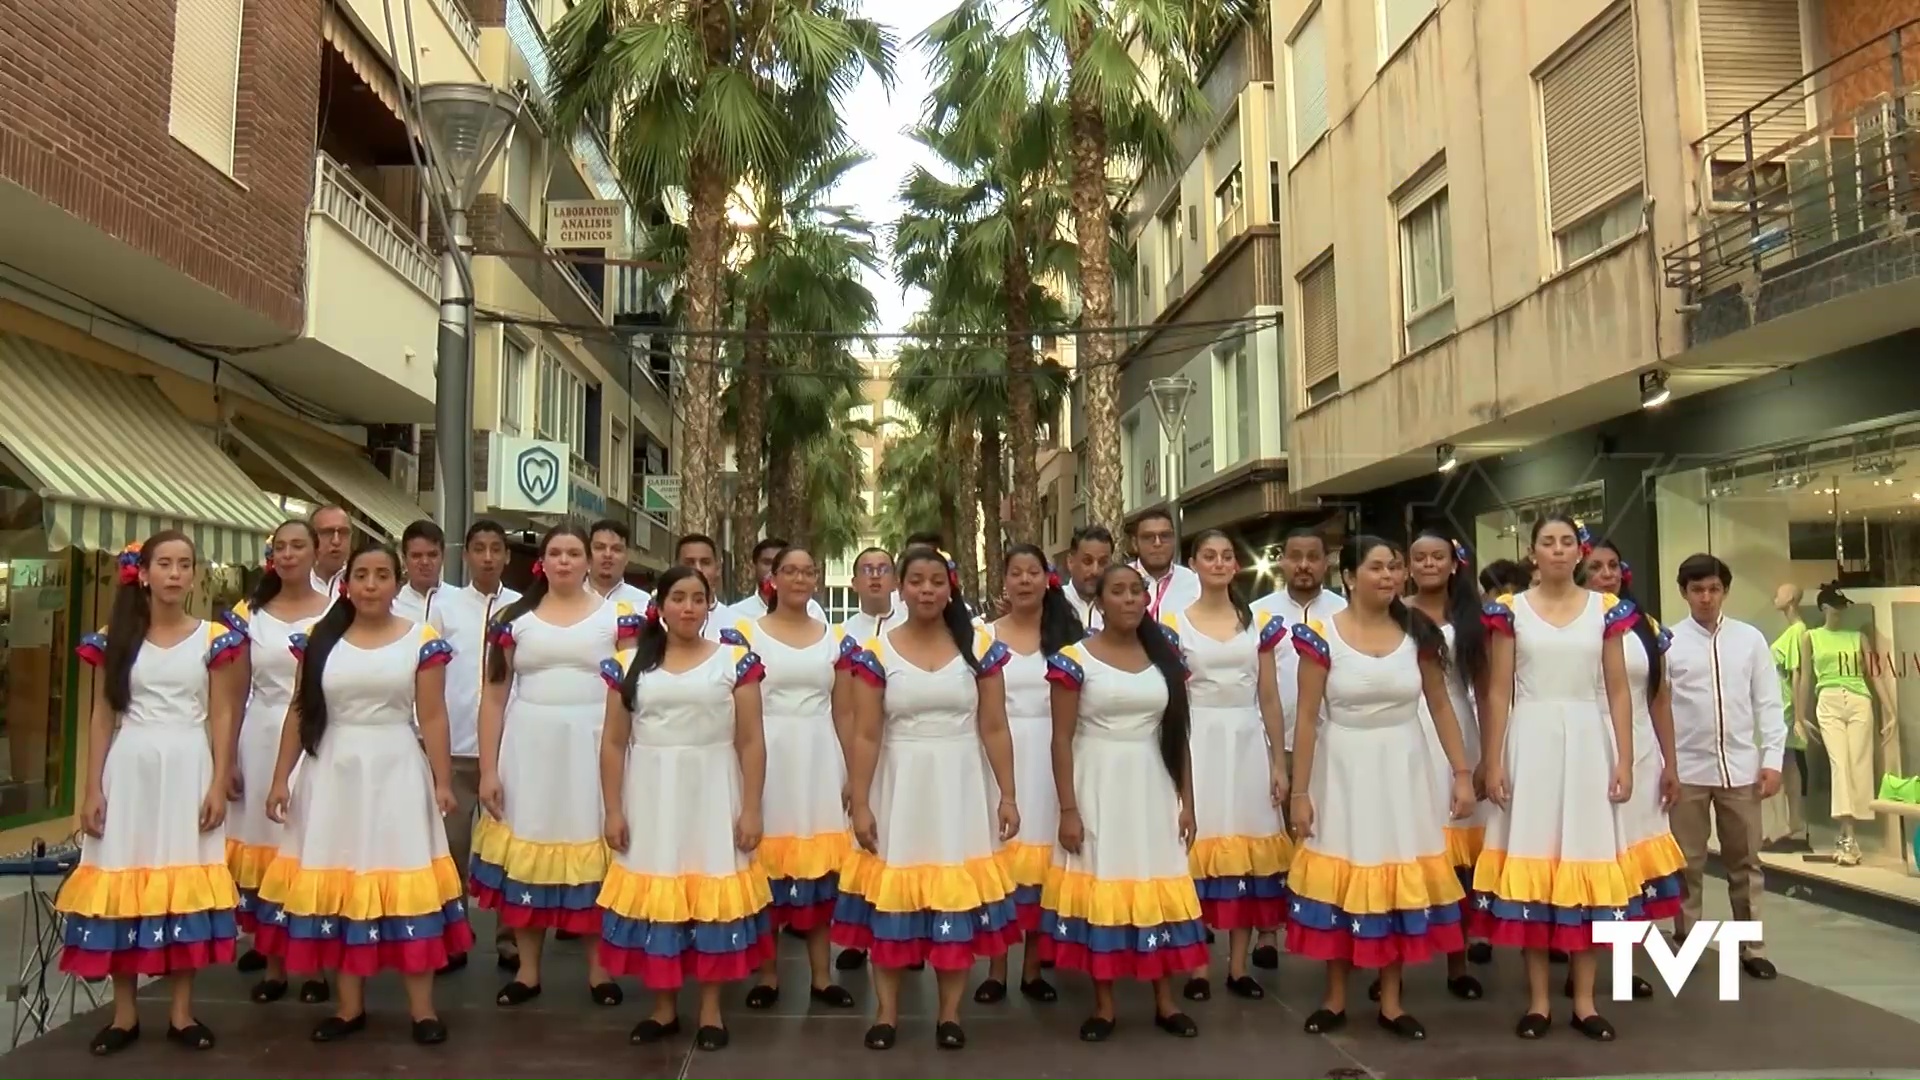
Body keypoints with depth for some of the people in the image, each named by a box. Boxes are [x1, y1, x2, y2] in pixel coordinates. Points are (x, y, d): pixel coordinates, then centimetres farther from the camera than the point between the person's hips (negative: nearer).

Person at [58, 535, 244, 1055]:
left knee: (184, 882, 3)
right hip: (128, 768, 1)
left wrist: (219, 784, -6)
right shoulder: (114, 639, 5)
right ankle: (125, 1013, 15)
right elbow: (101, 717, 6)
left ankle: (181, 1011, 13)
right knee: (122, 881, 3)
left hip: (187, 768, -1)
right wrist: (92, 789, -1)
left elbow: (221, 717, 1)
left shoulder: (213, 638, 2)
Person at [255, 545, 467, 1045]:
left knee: (407, 887, -1)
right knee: (340, 886, 7)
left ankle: (422, 1009, 7)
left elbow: (433, 717, -3)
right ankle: (350, 1006, 20)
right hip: (334, 773, 3)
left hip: (396, 773, -3)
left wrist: (443, 781, -6)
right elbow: (299, 713, 7)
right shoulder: (319, 640, 5)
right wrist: (281, 778, 4)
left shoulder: (422, 641, -2)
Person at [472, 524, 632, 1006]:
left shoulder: (619, 616, 0)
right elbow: (494, 697, 4)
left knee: (594, 856, 4)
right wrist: (488, 769, -1)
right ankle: (528, 970, 21)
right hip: (529, 750, 2)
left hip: (594, 750, -1)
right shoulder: (514, 618, 5)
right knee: (526, 853, 6)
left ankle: (598, 968, 17)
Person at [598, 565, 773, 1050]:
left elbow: (751, 742, -1)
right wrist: (613, 810, 0)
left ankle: (711, 1009, 16)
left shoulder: (736, 661, -1)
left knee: (713, 897, 3)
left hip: (712, 796, -1)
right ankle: (664, 1008, 21)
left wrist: (751, 808, -6)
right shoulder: (629, 664, 4)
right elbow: (614, 743, 6)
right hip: (651, 799, 2)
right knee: (655, 899, 6)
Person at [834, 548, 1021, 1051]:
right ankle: (887, 1011, 19)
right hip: (899, 788, 0)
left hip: (960, 788, 1)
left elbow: (994, 729, 2)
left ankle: (950, 1013, 19)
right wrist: (859, 805, -6)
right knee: (892, 897, 4)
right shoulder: (875, 652, -3)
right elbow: (865, 736, -3)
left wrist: (1008, 795, -1)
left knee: (959, 896, 5)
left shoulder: (981, 647, 0)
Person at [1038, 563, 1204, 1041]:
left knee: (1159, 888, 7)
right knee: (1101, 888, 3)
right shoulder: (1074, 659, -6)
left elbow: (1177, 733, 9)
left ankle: (1166, 1002, 20)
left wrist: (1187, 800, 6)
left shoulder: (1166, 656, 6)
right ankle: (1104, 1005, 16)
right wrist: (1068, 810, -10)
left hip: (1153, 786, 3)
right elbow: (1062, 739, -6)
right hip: (1098, 787, -3)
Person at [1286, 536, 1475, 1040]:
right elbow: (1307, 719, -7)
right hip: (1344, 769, -2)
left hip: (1403, 768, 3)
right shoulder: (1322, 636, -9)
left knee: (1400, 879, 7)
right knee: (1342, 878, 4)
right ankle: (1335, 997, 19)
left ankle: (1391, 1001, 20)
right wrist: (1300, 792, -8)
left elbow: (1441, 706, 7)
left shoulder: (1418, 632, 1)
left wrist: (1462, 772, 2)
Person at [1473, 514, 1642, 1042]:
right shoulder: (1510, 610, 1)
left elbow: (1619, 691, 6)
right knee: (1530, 863, 1)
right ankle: (1538, 999, 11)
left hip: (1587, 744, 1)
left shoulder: (1606, 609, 5)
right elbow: (1498, 692, 1)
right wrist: (1492, 763, -4)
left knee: (1586, 862, 5)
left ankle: (1584, 1000, 15)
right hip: (1530, 744, -1)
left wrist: (1625, 761, 0)